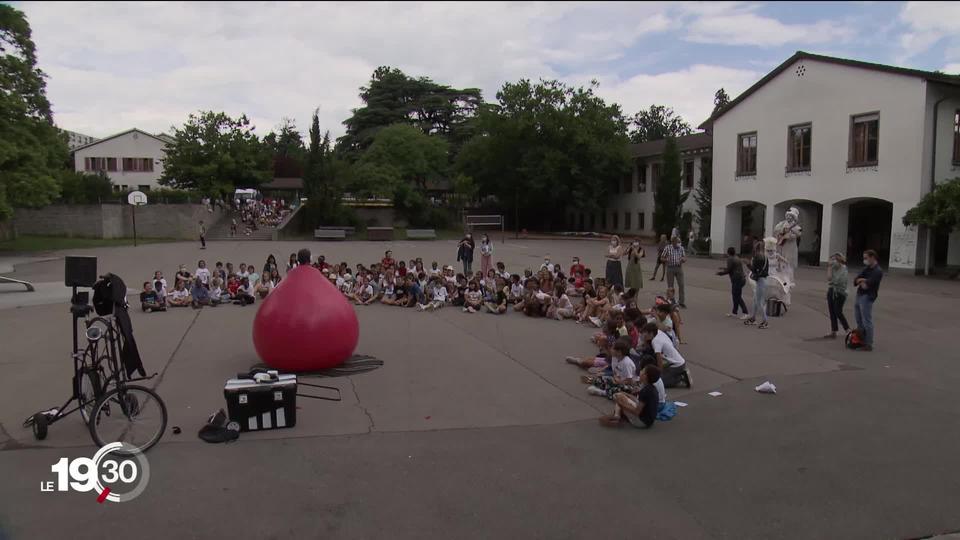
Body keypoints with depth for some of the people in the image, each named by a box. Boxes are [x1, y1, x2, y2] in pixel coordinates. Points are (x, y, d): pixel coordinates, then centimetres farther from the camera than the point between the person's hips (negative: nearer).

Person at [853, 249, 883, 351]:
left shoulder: (878, 271, -13)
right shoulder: (866, 268, 14)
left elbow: (866, 285, -20)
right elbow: (855, 281, 7)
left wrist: (860, 281, -1)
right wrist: (862, 280, -12)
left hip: (867, 297, -9)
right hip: (859, 295, 9)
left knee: (867, 322, -6)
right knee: (859, 321, 17)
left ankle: (868, 345, -1)